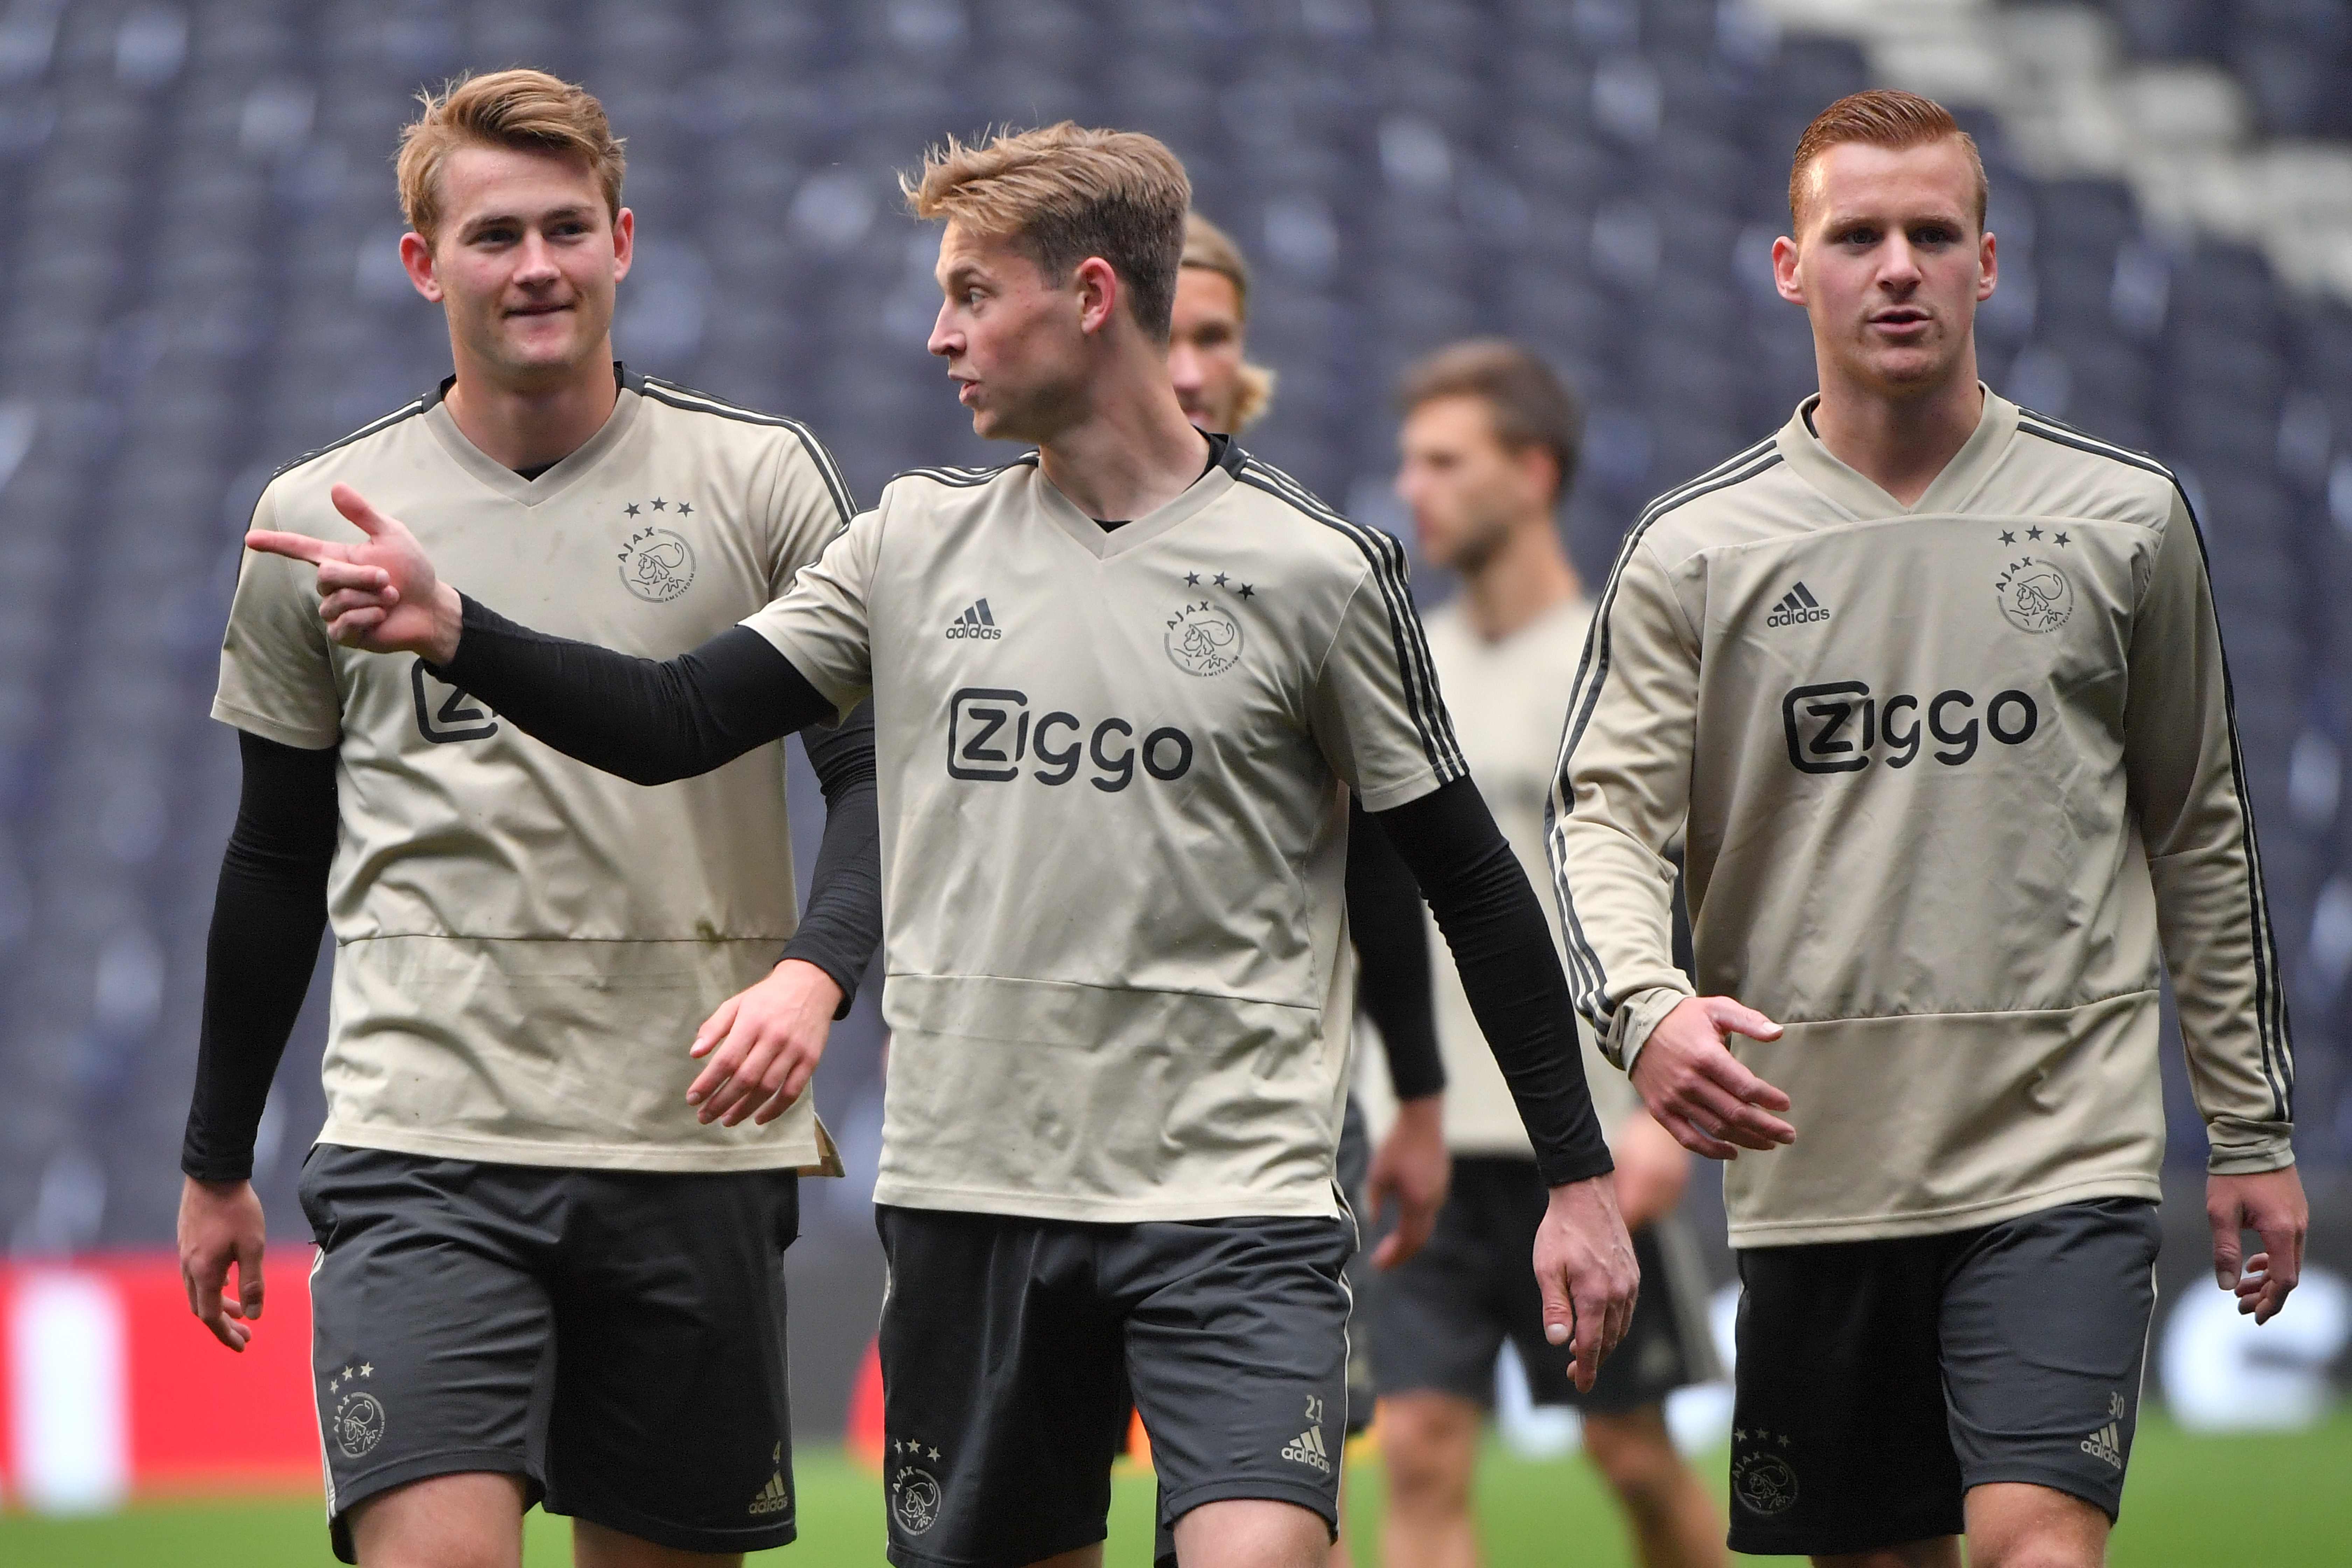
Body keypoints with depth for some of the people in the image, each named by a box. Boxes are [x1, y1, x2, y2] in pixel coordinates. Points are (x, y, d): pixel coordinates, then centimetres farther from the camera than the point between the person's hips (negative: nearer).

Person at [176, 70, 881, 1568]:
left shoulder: (762, 480, 5)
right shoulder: (317, 519, 7)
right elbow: (278, 861, 17)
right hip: (423, 1148, -1)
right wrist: (216, 1162, 21)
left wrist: (814, 970, -19)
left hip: (696, 1150, 1)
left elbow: (875, 768, 1)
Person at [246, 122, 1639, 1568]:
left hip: (1233, 1198, -4)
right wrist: (450, 628, -10)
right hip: (968, 1191, 4)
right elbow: (675, 722, 5)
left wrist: (1579, 1175, 1)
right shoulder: (923, 542, 9)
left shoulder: (1310, 569, -2)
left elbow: (1470, 878, 2)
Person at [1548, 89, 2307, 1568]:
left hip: (2063, 1153, -1)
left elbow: (2204, 836, 13)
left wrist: (2255, 1127, 14)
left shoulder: (2126, 517, 6)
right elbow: (1606, 813, -1)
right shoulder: (1694, 547, 4)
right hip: (1809, 1161, 1)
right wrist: (1645, 1004, -22)